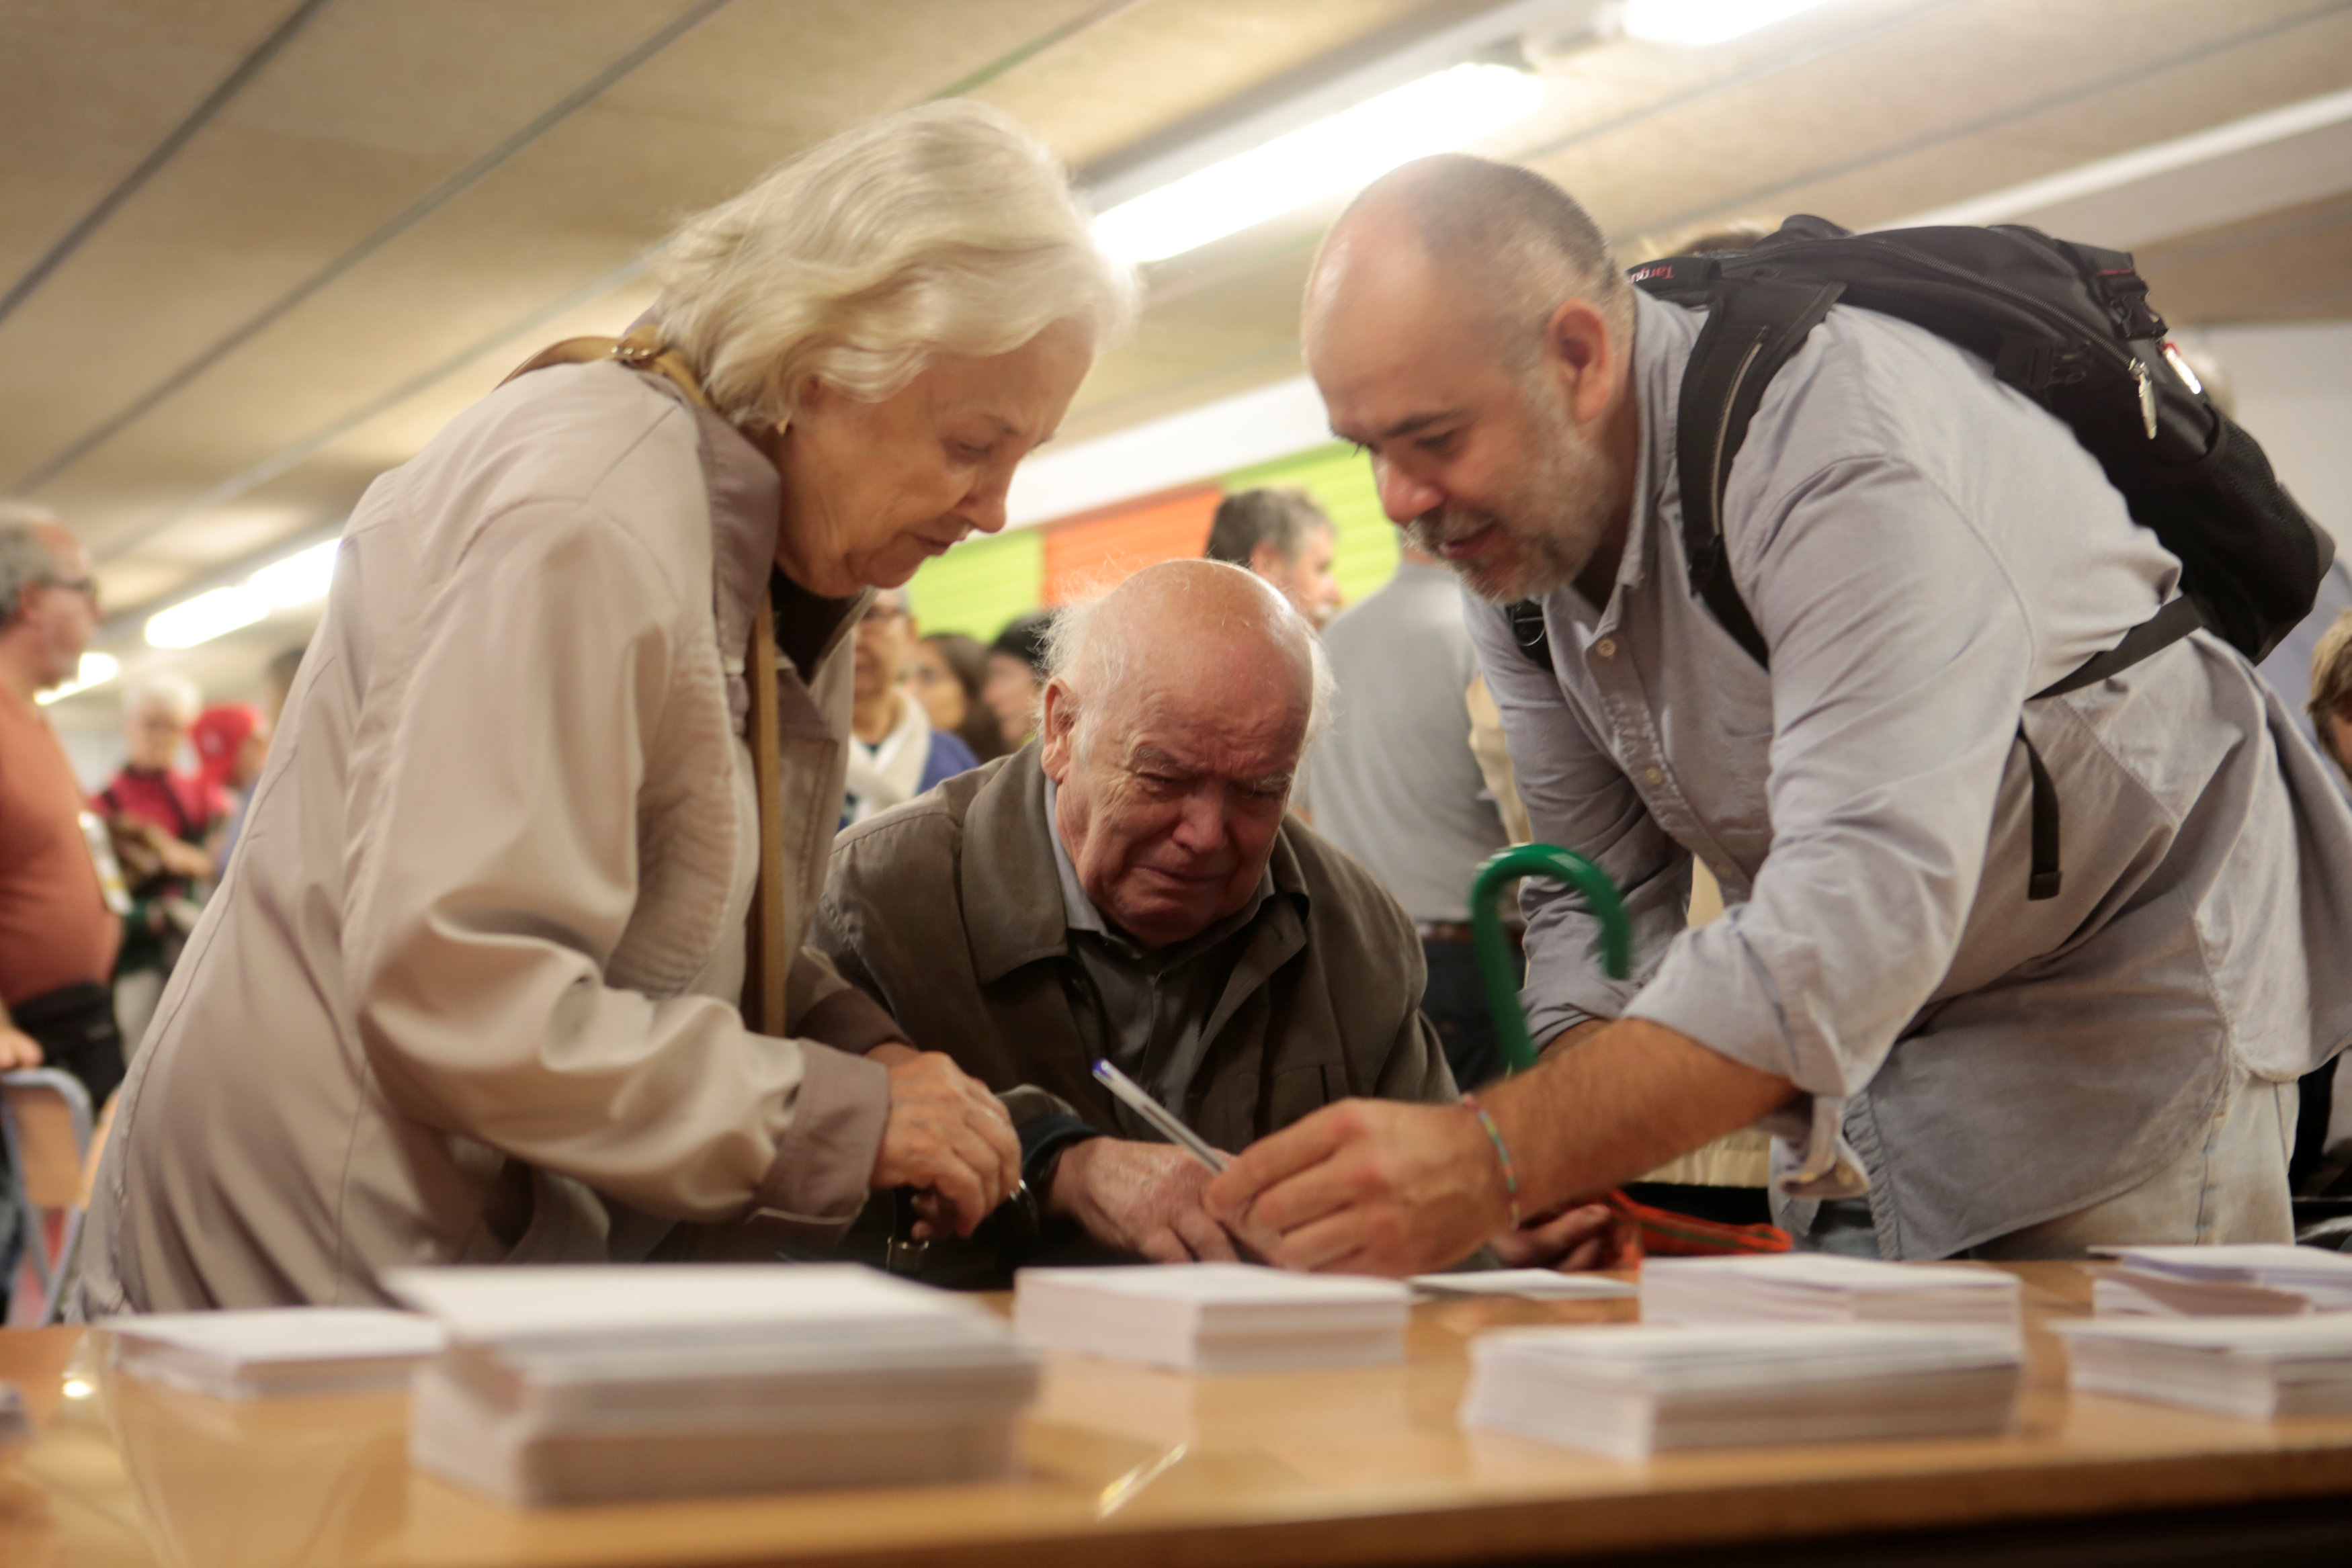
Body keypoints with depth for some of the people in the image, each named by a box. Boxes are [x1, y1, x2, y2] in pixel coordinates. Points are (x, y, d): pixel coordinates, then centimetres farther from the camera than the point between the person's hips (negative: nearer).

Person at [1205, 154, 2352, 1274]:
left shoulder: (1841, 442, -33)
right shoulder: (1514, 526, -7)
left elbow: (1867, 907, -44)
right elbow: (1597, 890, -2)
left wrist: (1495, 1162, -53)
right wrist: (1565, 1184, -20)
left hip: (2132, 972, -6)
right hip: (1872, 1024, 7)